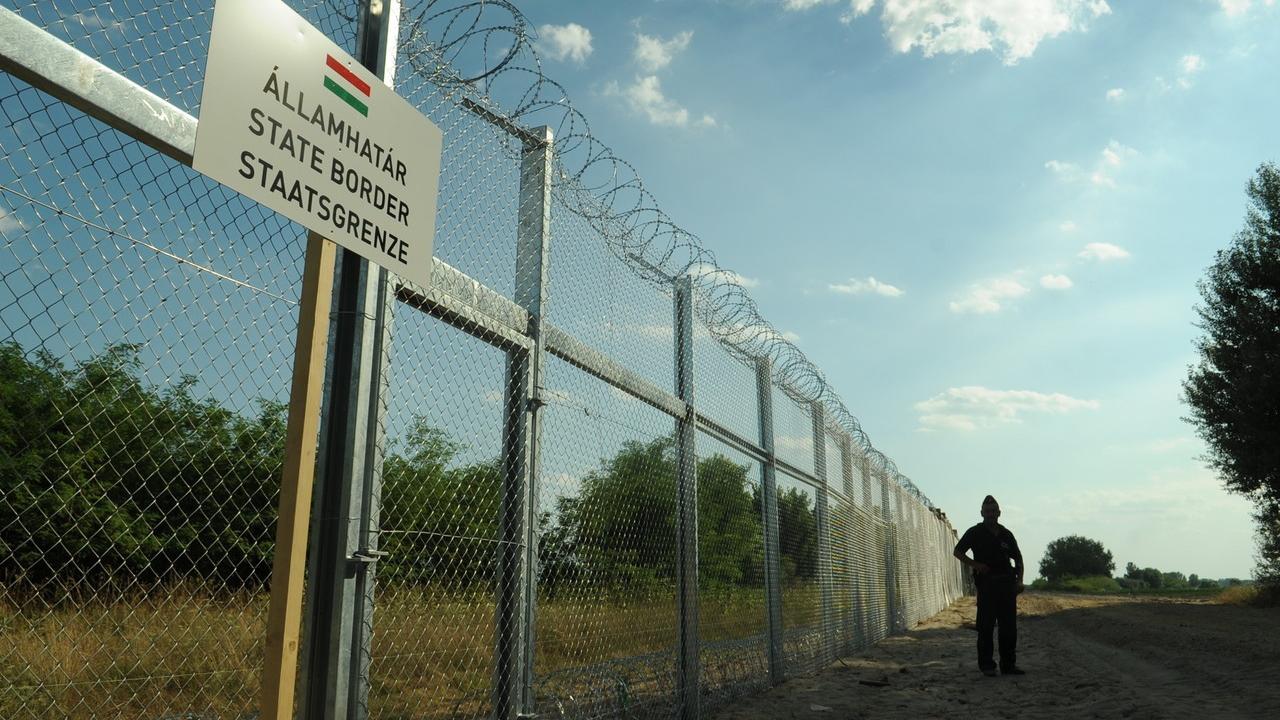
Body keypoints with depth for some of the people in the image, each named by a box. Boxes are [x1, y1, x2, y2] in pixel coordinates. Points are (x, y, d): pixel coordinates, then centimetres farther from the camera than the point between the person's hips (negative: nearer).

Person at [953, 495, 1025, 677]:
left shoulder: (1006, 534, 11)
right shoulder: (975, 532, 1)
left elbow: (1018, 558, 18)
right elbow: (958, 551, 4)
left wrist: (1019, 580, 5)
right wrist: (974, 564, -10)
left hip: (1006, 583, 4)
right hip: (986, 584, -4)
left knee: (1009, 626, 5)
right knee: (986, 626, -3)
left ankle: (1008, 664, 14)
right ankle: (986, 665, 3)